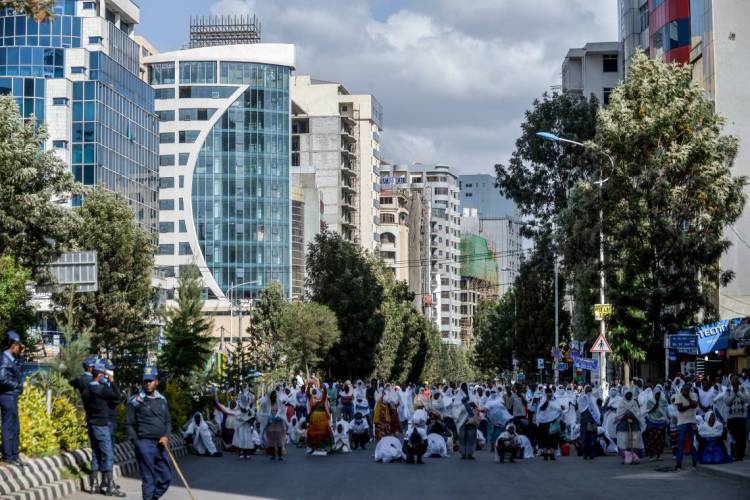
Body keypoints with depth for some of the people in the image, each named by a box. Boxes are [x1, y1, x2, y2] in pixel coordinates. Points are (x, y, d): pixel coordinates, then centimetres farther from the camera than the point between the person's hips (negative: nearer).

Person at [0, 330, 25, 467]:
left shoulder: (11, 358, 12)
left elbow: (17, 372, 30)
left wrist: (20, 355, 19)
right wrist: (17, 385, -14)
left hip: (12, 397, 10)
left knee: (15, 428, 14)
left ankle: (14, 455, 21)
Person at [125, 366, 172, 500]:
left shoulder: (162, 400, 13)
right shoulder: (136, 401, -3)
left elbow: (168, 421, 18)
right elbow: (129, 425, -2)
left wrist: (166, 436, 0)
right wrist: (137, 443, -9)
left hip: (160, 444, 5)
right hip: (145, 444, -5)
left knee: (166, 477, 6)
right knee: (148, 480, -4)